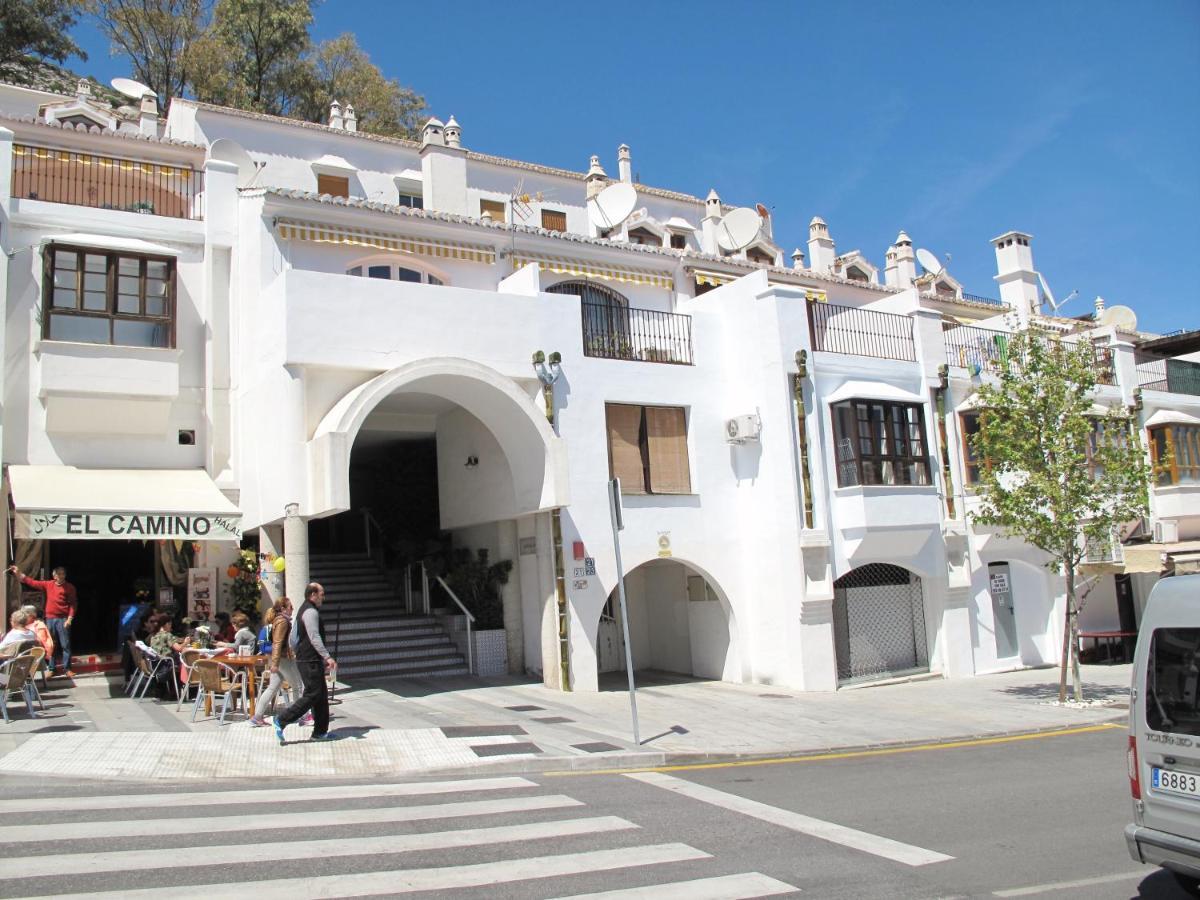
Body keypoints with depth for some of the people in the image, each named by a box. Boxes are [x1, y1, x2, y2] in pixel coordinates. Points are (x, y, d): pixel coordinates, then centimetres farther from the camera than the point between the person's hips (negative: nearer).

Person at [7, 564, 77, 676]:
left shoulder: (70, 587, -3)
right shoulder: (48, 585, 8)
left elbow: (73, 604, -5)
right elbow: (32, 582, 13)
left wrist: (70, 619, -13)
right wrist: (18, 573, 6)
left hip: (63, 619, -4)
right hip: (50, 619, 4)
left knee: (65, 645, -3)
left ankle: (67, 669, 0)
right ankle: (52, 668, 15)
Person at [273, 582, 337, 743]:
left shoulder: (303, 611, 19)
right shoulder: (311, 612, -14)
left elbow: (292, 639, 24)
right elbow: (314, 637, -24)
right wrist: (327, 657, -27)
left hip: (304, 659, 11)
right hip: (310, 661, -11)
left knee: (322, 695, 11)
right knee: (312, 695, -8)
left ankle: (320, 732, 14)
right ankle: (282, 720, -4)